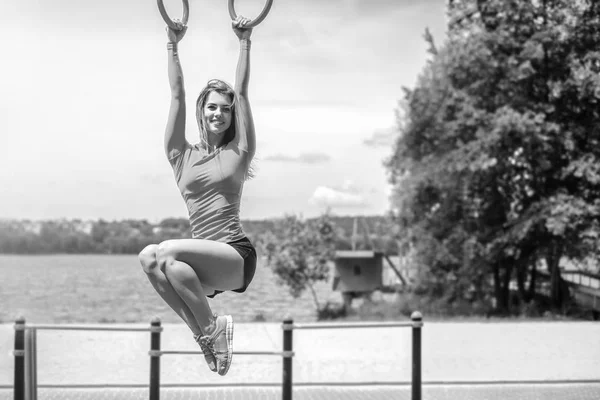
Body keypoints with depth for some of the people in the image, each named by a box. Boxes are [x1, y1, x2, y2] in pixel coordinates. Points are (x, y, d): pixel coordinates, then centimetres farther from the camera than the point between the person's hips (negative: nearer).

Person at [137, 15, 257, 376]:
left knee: (168, 251, -28)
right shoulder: (182, 157, 13)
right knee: (149, 257, -26)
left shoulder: (239, 152, 8)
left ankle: (213, 328, -11)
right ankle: (203, 331, -12)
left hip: (237, 256, -3)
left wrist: (245, 43, 9)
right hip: (205, 262, 4)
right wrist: (173, 46, 13)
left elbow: (243, 93, 7)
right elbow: (177, 96, 12)